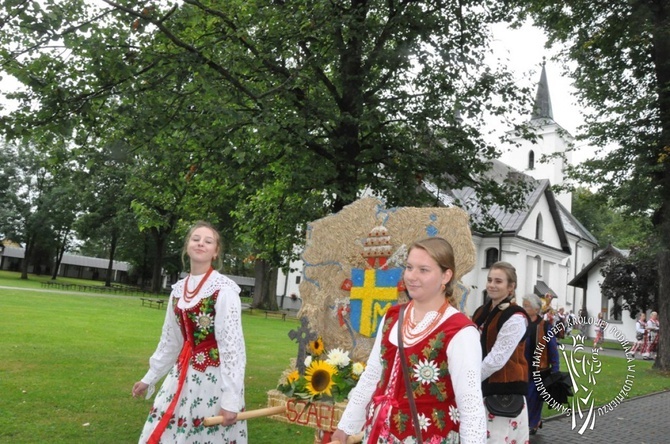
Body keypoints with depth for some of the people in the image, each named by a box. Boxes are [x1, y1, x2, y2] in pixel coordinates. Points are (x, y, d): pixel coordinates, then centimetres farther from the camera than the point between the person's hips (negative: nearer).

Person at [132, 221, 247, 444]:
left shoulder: (224, 290, -12)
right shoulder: (178, 290, 8)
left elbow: (232, 346, -14)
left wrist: (231, 399, -16)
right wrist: (149, 378, 23)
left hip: (214, 379, -6)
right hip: (181, 377, 6)